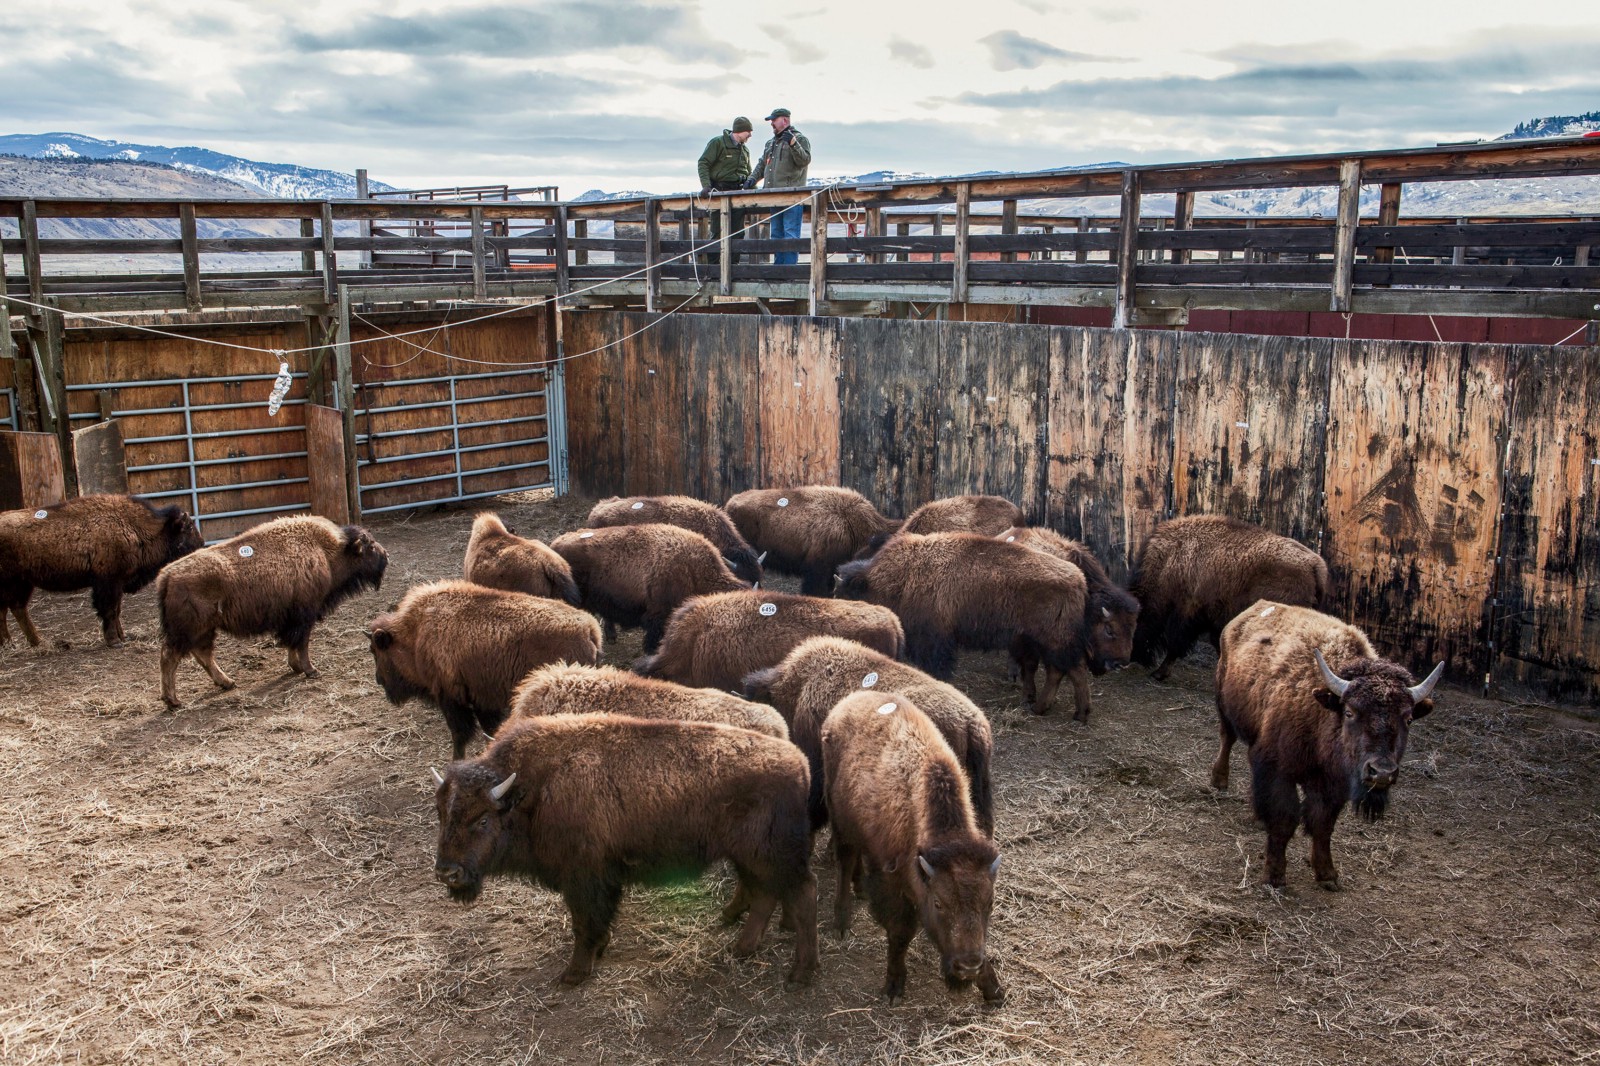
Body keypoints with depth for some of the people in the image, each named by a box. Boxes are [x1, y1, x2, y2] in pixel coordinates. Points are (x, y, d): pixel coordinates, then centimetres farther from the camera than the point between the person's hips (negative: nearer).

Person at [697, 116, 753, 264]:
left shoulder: (744, 150, 18)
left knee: (737, 233, 4)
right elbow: (703, 163, -9)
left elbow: (748, 173, 25)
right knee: (718, 234, -8)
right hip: (720, 191, -7)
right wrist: (706, 185, -22)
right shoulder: (717, 142, -3)